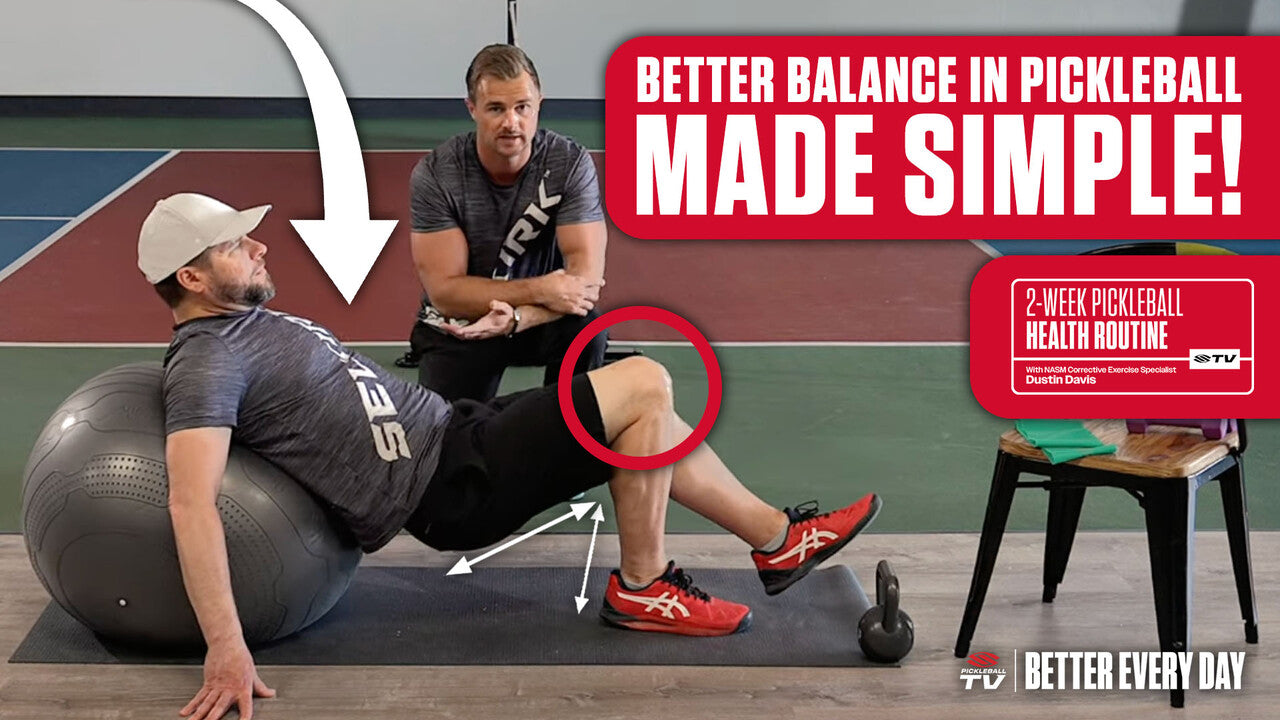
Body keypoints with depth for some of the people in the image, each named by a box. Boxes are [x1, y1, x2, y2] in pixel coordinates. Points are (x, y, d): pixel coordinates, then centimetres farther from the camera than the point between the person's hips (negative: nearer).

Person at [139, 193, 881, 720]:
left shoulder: (255, 324, 16)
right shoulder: (207, 362, -17)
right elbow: (194, 502, -29)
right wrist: (227, 649, -39)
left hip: (454, 432, 10)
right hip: (448, 483, -10)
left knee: (645, 415, 14)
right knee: (644, 387, -12)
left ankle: (778, 537, 26)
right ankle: (642, 588, 1)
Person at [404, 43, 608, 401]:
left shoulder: (571, 163, -18)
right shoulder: (434, 175, -20)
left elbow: (586, 277, -24)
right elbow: (445, 291, -22)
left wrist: (517, 316, -40)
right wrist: (537, 290, -33)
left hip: (541, 317, 0)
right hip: (457, 324, 0)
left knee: (585, 329, -32)